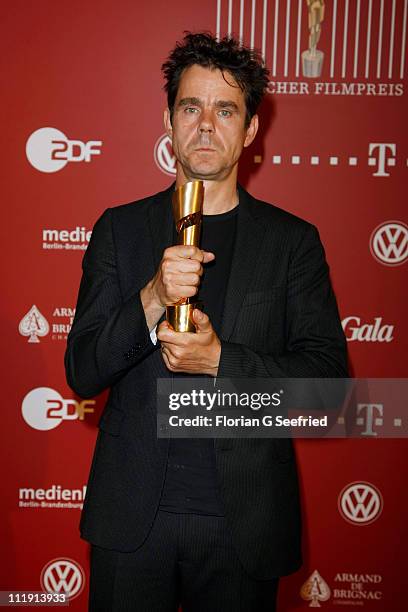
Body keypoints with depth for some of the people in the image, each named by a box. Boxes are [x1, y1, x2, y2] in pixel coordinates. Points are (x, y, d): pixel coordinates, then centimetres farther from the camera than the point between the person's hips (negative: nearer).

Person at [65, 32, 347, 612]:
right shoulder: (120, 228, 1)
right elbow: (82, 372, -4)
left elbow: (328, 374, -5)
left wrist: (221, 360, -18)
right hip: (131, 517, 1)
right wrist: (151, 301, -21)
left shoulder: (294, 240, -1)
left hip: (245, 521, 0)